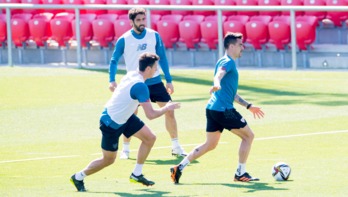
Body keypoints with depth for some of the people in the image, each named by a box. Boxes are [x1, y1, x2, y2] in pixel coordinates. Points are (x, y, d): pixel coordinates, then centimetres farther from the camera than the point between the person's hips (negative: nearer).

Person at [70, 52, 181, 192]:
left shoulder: (131, 75, -4)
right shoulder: (140, 86, -31)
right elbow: (151, 115, -31)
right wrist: (167, 108, -15)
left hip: (124, 117, 9)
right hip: (111, 124, -9)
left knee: (149, 138, 3)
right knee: (109, 159, 6)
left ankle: (136, 175, 16)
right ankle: (78, 177, 26)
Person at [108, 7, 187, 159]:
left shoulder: (154, 36, 1)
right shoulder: (124, 40, -5)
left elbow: (162, 58, 8)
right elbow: (114, 60, 3)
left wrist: (169, 80, 6)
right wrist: (112, 80, -9)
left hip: (155, 81, 2)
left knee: (169, 111, -2)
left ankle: (176, 147, 10)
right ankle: (125, 150, 9)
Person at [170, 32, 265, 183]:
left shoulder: (228, 62, 25)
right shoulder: (227, 62, -8)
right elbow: (218, 74, -31)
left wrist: (248, 106, 36)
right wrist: (217, 85, -53)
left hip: (213, 109, 10)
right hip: (223, 109, -10)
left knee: (210, 144, 12)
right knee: (248, 136, 2)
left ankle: (179, 168, 4)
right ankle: (240, 174, 6)